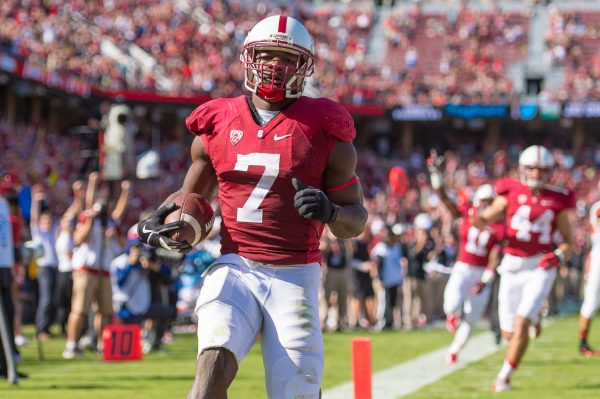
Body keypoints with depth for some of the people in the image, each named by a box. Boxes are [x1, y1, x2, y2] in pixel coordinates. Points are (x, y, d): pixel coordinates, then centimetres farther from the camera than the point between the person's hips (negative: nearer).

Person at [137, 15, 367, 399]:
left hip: (294, 276, -1)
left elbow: (356, 220, 6)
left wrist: (330, 212, -17)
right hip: (236, 269, 1)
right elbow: (192, 194, 25)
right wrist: (159, 220, 4)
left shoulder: (324, 132, 2)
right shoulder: (218, 125, 8)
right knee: (216, 361, -25)